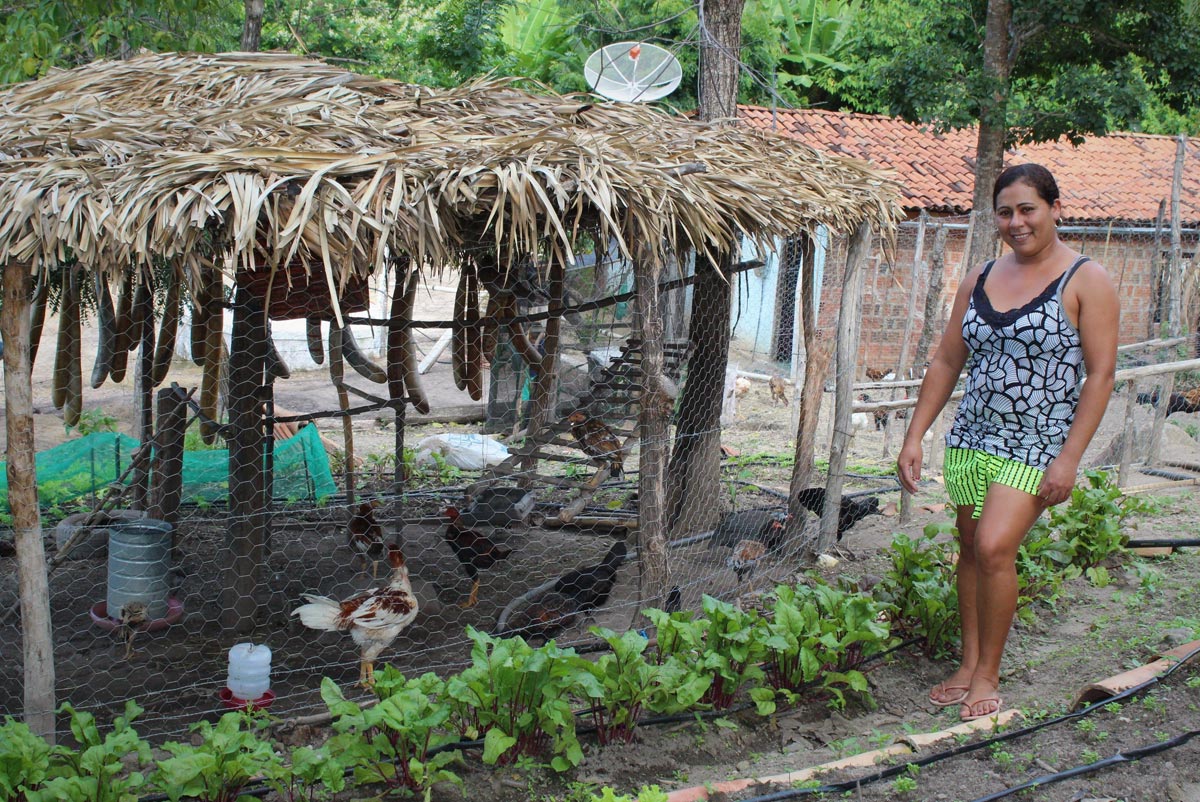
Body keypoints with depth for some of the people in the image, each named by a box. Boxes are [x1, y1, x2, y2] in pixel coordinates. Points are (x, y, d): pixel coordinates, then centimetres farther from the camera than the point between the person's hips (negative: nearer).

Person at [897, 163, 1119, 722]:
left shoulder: (1085, 282, -6)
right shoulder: (980, 279, 9)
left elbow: (1100, 374, -9)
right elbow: (946, 362, 12)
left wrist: (1069, 457, -15)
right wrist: (914, 436, 7)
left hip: (1037, 445, -5)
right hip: (972, 436, 6)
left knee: (995, 547, -17)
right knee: (970, 547, 9)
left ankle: (988, 675, -1)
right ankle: (969, 664, 22)